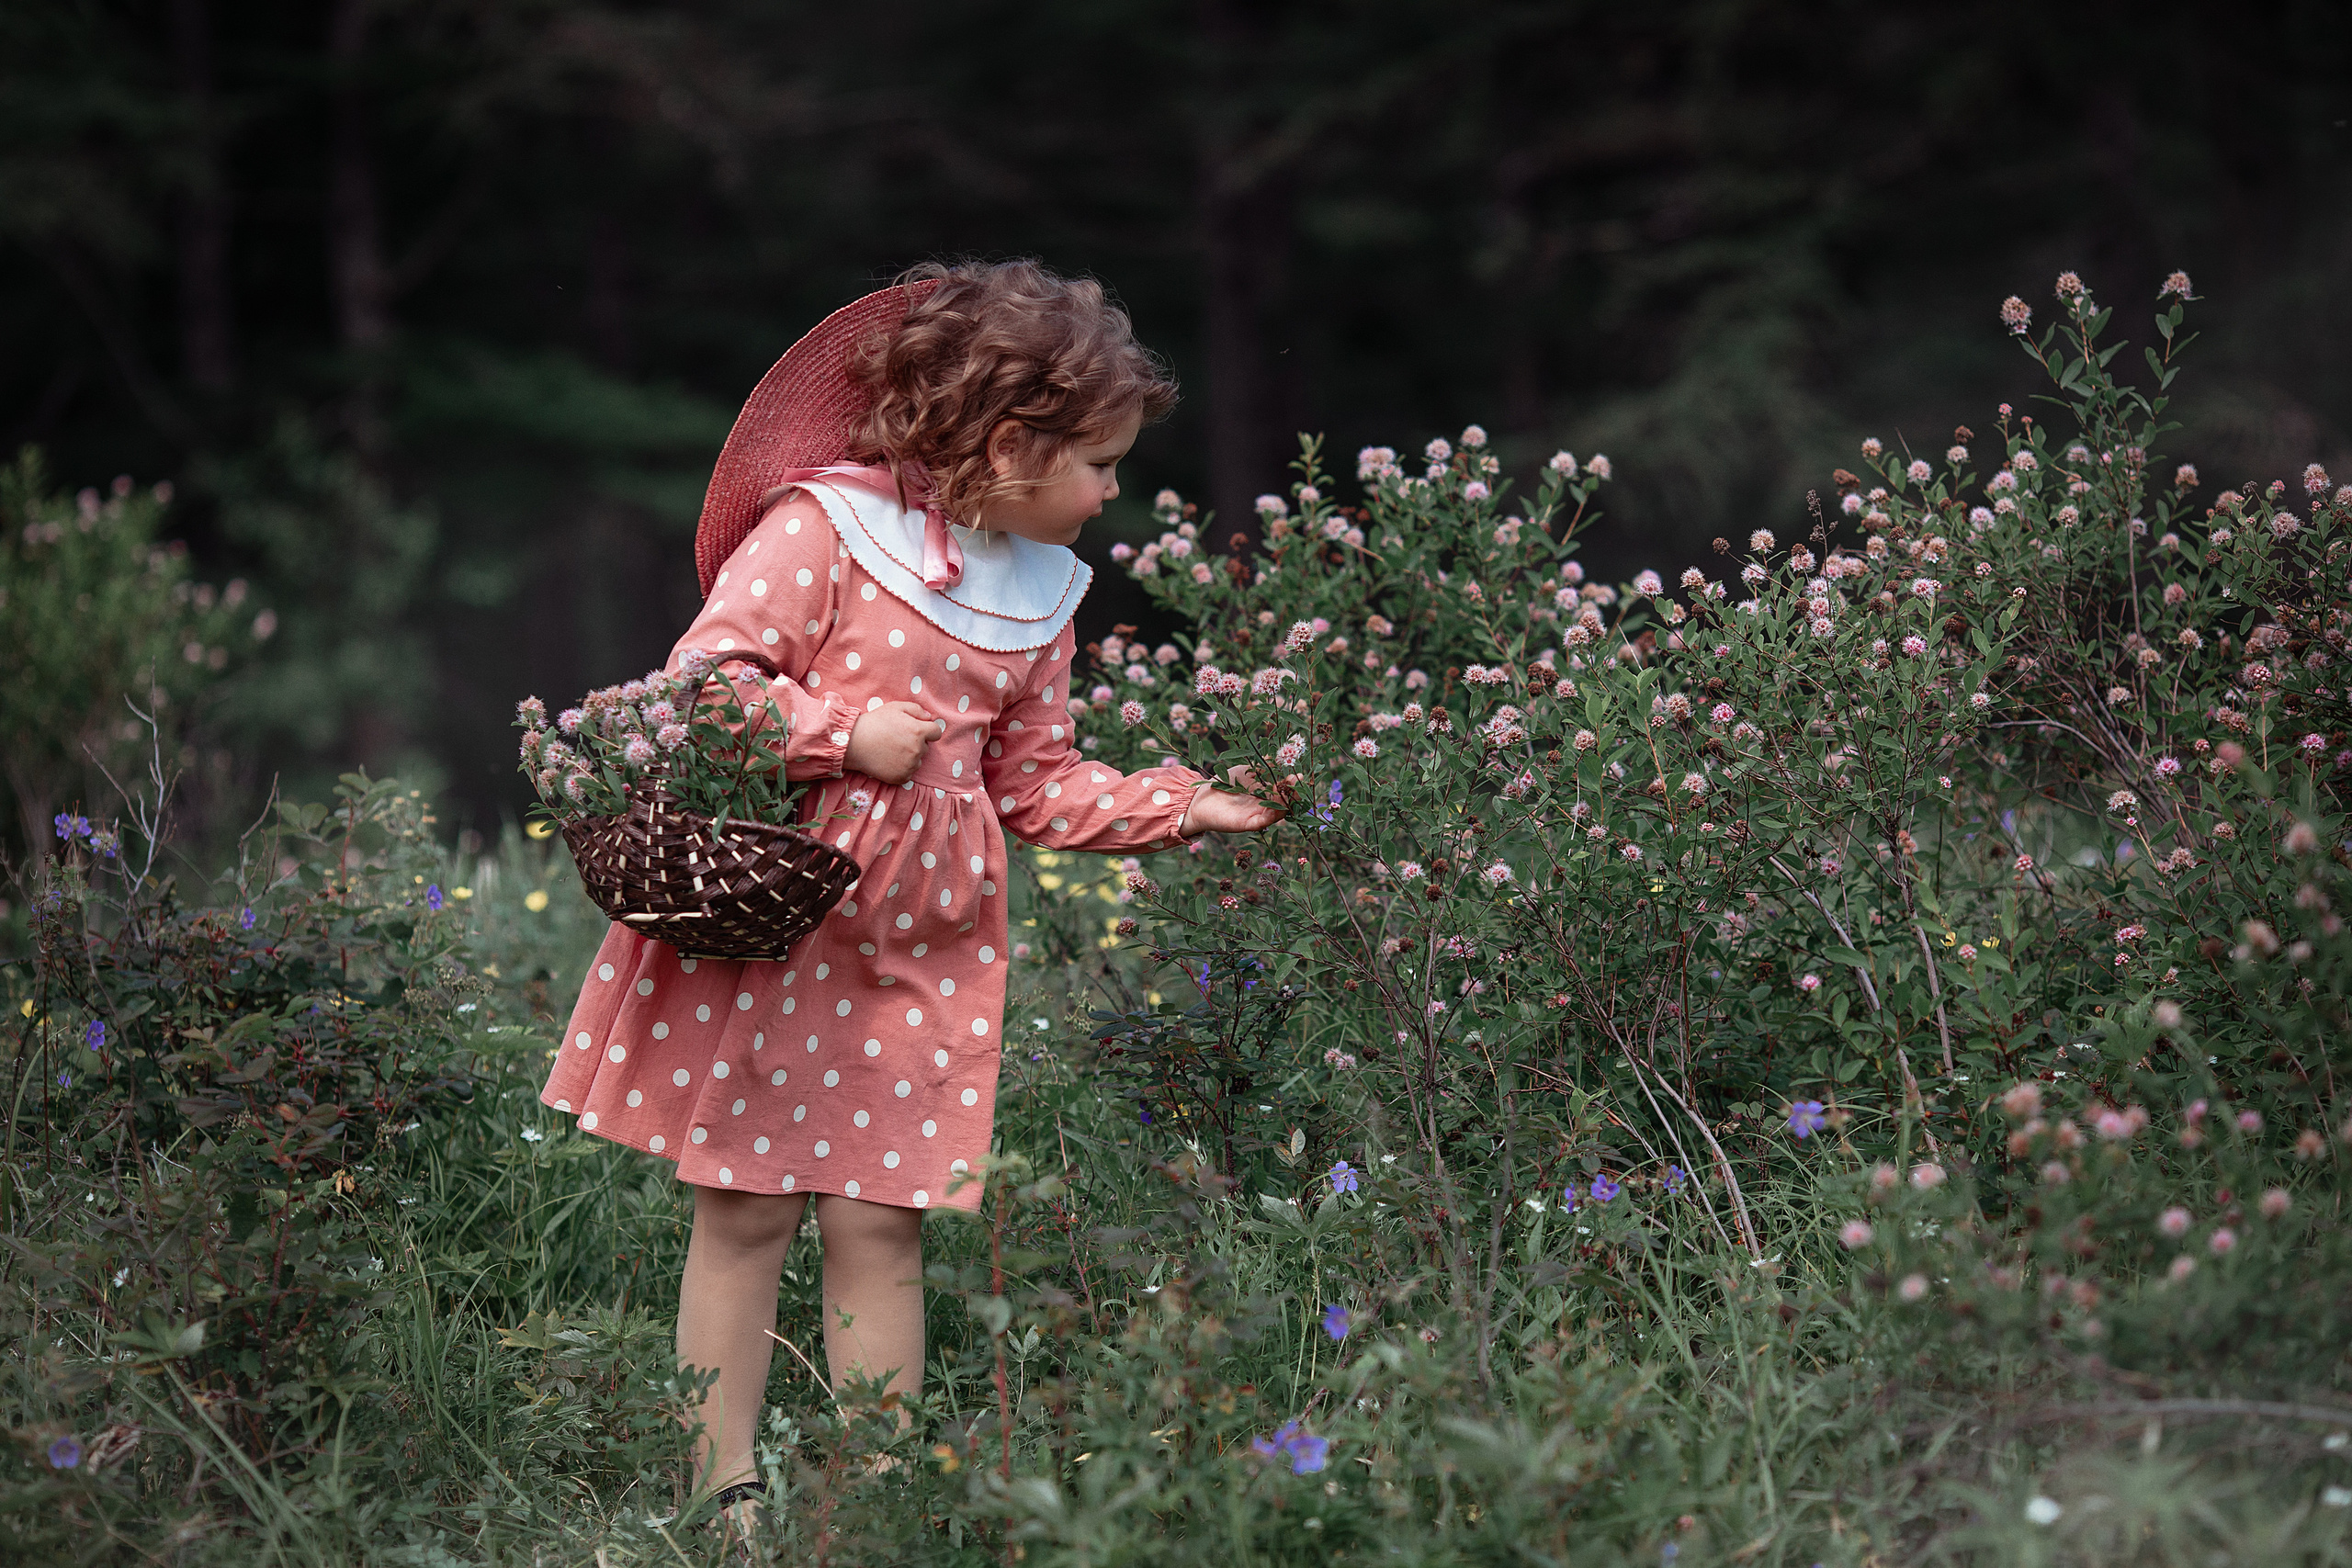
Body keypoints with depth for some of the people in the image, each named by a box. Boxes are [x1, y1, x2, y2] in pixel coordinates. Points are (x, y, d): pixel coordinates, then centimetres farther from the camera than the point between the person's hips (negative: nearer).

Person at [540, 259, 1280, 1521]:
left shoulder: (1040, 594, 11)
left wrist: (1182, 807, 5)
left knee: (880, 1227, 4)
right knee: (744, 1211, 1)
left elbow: (1039, 787, 15)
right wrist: (849, 734, -18)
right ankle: (723, 1492, 8)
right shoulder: (822, 527, -9)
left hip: (918, 950, 5)